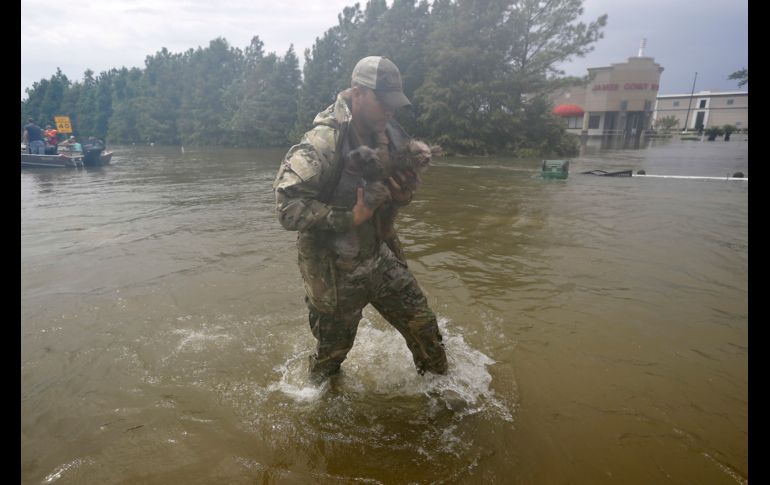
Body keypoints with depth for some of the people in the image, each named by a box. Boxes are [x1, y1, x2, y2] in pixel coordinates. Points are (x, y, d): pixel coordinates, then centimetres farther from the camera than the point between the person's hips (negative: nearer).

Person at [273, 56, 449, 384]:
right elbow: (288, 204, -30)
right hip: (335, 269, -6)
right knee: (333, 348, 16)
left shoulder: (387, 137, -1)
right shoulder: (324, 141, -25)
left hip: (380, 256, 6)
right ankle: (318, 390, 50)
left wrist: (402, 197, -10)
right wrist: (348, 219, -33)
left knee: (423, 324, 12)